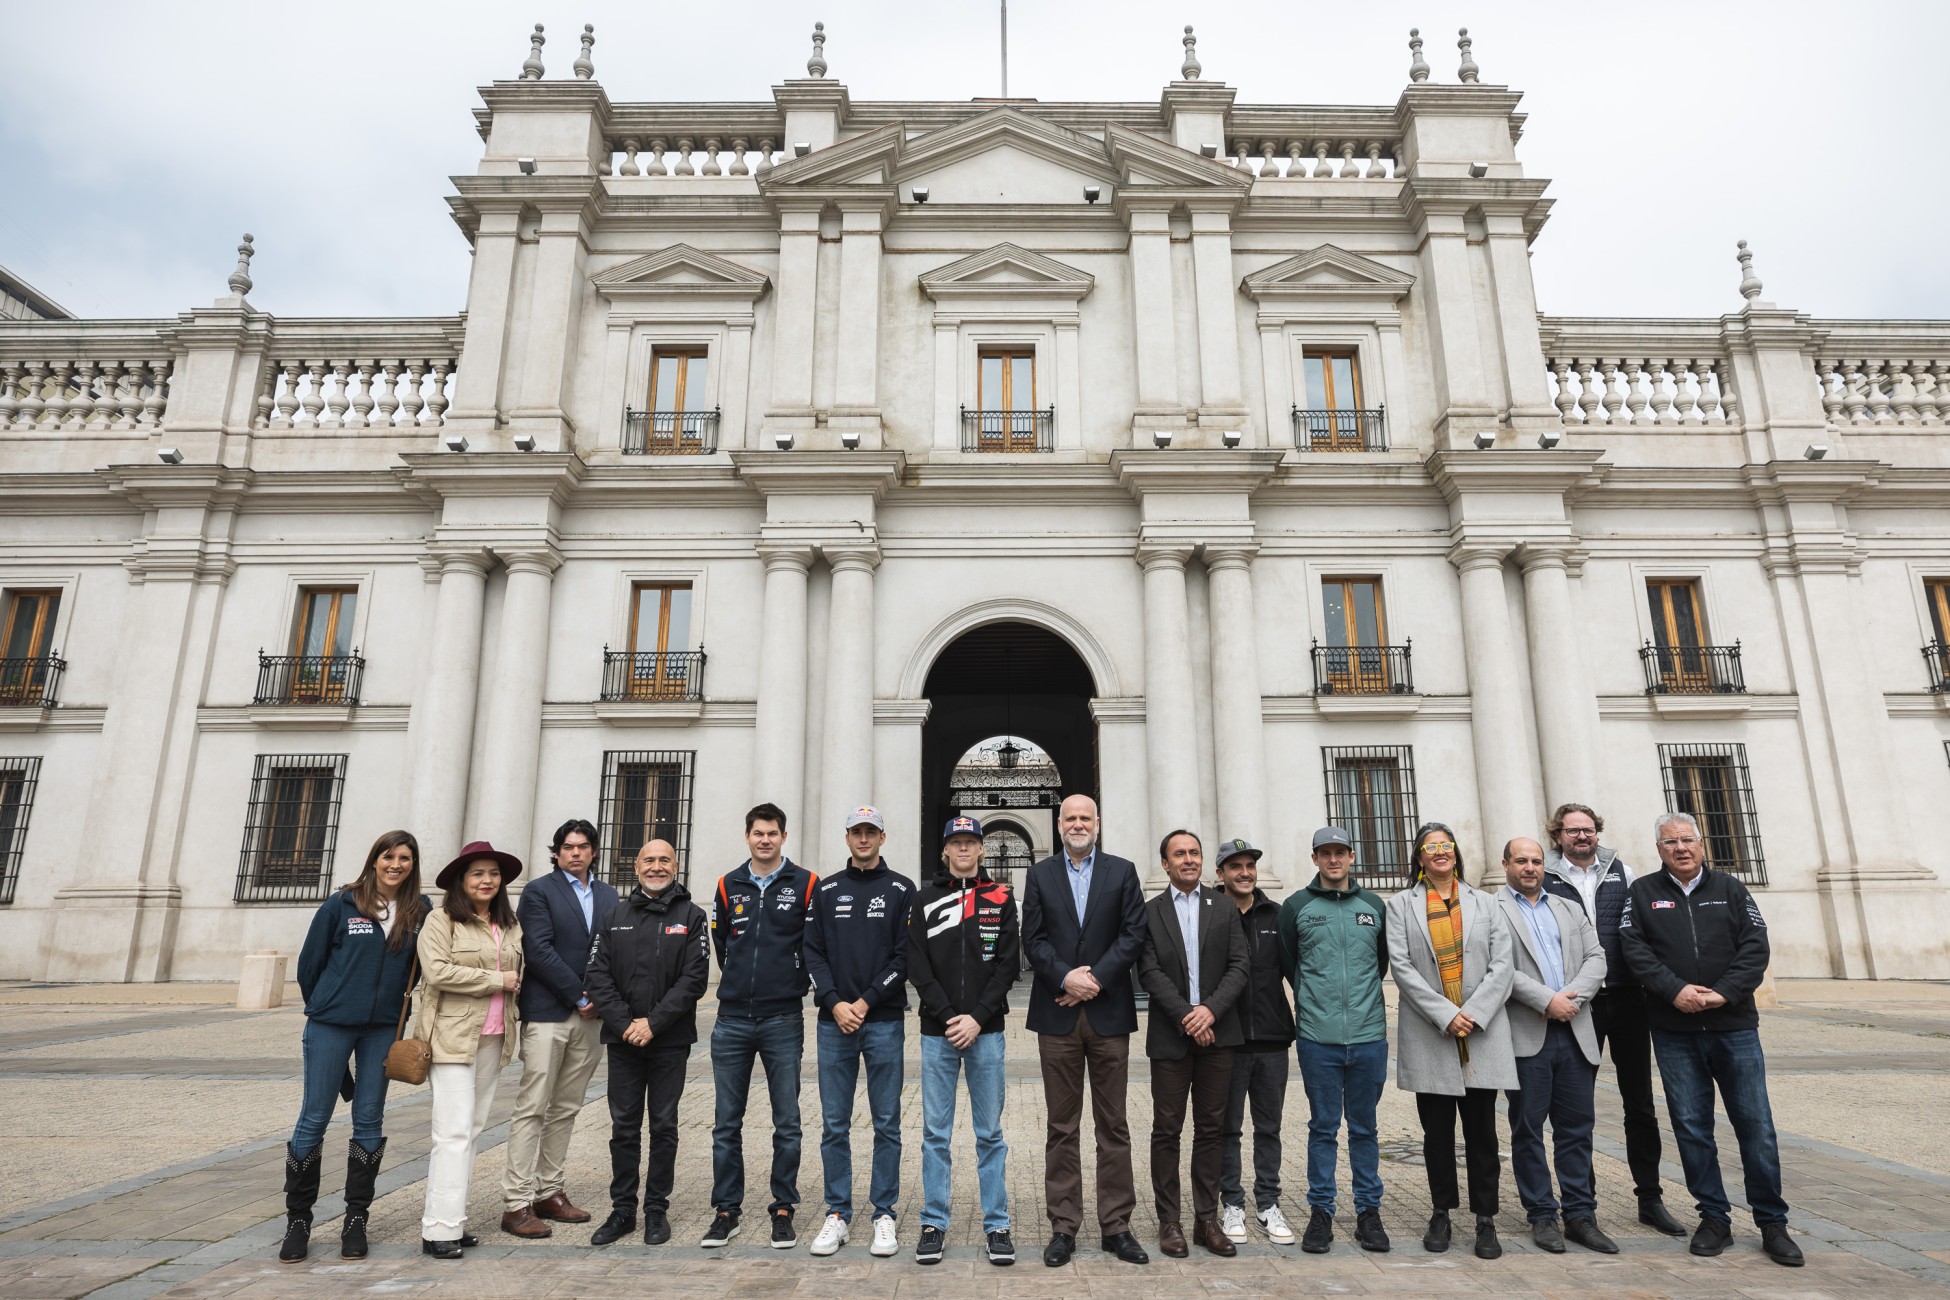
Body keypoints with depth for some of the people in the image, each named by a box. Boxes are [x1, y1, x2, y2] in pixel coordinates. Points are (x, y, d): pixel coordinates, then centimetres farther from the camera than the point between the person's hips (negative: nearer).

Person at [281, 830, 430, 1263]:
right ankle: (297, 1220, 18)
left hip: (384, 1029, 2)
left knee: (369, 1121, 7)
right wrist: (323, 1006, 11)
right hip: (331, 1026, -2)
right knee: (313, 1119, 3)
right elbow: (310, 961, 4)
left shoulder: (420, 911, 0)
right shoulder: (342, 904, -5)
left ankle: (356, 1220, 18)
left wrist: (399, 1005, 4)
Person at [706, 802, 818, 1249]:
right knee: (727, 1123, 8)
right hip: (732, 1019, 3)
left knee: (786, 1123, 5)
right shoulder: (728, 886, 8)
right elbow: (721, 944, 17)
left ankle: (783, 1210, 17)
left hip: (783, 1020, -2)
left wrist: (793, 986, 6)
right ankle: (726, 1211, 20)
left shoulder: (805, 884, -2)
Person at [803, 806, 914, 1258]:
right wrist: (835, 1003, -9)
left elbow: (906, 955, -4)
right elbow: (813, 953, 4)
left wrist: (866, 1002, -11)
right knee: (834, 1125, 7)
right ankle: (838, 1214, 18)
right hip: (834, 1021, 2)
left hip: (884, 1021, -2)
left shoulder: (900, 890, 3)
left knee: (887, 1124, 5)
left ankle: (884, 1215, 15)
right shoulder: (826, 891, 9)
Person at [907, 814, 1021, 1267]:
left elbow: (1008, 965, 0)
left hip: (986, 1030, 0)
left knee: (990, 1132, 6)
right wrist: (948, 1016, -10)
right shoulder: (925, 899, 5)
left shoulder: (1001, 899, 5)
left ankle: (996, 1225, 16)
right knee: (935, 1132, 6)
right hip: (937, 1032, 0)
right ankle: (933, 1223, 18)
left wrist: (977, 1018, -10)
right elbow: (917, 966, 0)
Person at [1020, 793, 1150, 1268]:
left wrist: (1096, 979, -12)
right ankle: (1063, 1227, 15)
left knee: (1113, 1125, 7)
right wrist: (1065, 977, -14)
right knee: (1062, 1126, 7)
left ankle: (1116, 1226, 16)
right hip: (1057, 1015, 0)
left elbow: (1134, 934, -2)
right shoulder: (1040, 874, 7)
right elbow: (1033, 939, 0)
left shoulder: (1122, 871, 6)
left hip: (1108, 1012, 0)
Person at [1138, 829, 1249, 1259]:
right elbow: (1150, 972, -5)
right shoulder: (1150, 913, 3)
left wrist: (1211, 1009, -13)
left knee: (1210, 1129, 8)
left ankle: (1207, 1219, 18)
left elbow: (1238, 966, 1)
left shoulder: (1225, 909, 8)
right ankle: (1169, 1221, 13)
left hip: (1217, 1033, 2)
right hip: (1170, 1036, -2)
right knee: (1167, 1131, 4)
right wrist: (1186, 1015, -14)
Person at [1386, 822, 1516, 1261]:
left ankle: (1486, 1220, 15)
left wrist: (1473, 1014, -10)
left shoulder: (1485, 903, 10)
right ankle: (1441, 1213, 21)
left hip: (1482, 1034, 1)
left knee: (1482, 1130, 4)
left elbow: (1501, 965, 2)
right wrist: (1445, 1015, -12)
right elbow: (1401, 966, -4)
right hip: (1429, 1035, -1)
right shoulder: (1401, 905, 5)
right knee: (1437, 1131, 7)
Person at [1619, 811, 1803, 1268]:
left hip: (1734, 1026, 0)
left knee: (1756, 1125, 4)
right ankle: (1715, 1218, 18)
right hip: (1674, 1032, 0)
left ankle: (1772, 1223, 18)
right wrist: (1675, 990, -17)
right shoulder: (1643, 893, 4)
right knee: (1691, 1127, 5)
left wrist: (1722, 993, -14)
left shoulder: (1730, 890, 6)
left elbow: (1755, 947, -2)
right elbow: (1634, 948, -4)